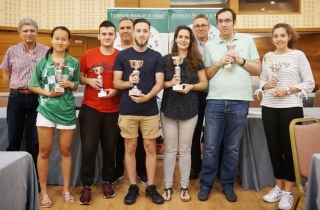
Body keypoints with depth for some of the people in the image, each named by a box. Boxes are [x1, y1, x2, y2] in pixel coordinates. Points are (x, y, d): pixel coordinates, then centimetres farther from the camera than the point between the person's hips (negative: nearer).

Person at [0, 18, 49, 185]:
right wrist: (18, 89, 6)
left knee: (34, 140, 8)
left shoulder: (46, 51, -1)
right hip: (16, 98, 1)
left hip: (37, 99, -1)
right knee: (13, 139, 8)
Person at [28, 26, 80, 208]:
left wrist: (70, 84, -11)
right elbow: (33, 86, 2)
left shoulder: (74, 62, 2)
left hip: (67, 111, 1)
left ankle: (66, 190, 24)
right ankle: (44, 191, 21)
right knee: (44, 151, 7)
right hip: (46, 110, 0)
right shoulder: (43, 61, 0)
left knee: (66, 151, 10)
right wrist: (48, 93, -13)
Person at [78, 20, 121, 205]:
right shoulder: (88, 55, 2)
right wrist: (89, 81, -10)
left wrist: (116, 90, -13)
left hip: (113, 110, 0)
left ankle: (108, 181, 29)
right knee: (88, 147, 1)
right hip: (90, 108, 0)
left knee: (110, 148, 10)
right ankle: (87, 186, 16)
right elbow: (79, 77, 10)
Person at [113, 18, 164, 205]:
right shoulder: (122, 55, 4)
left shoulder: (156, 56, 4)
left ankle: (151, 187, 19)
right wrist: (128, 83, -20)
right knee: (130, 148, 7)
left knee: (150, 148, 6)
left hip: (150, 110, 0)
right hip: (128, 110, 0)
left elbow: (159, 83, -2)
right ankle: (133, 187, 20)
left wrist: (147, 96, -19)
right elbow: (116, 82, 1)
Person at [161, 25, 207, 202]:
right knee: (170, 149, 7)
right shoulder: (166, 59, 1)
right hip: (169, 109, 0)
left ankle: (184, 187, 22)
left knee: (185, 149, 9)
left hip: (189, 110, 1)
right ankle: (168, 186, 20)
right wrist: (169, 83, -17)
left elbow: (204, 83, 6)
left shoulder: (196, 61, 4)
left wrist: (191, 86, -13)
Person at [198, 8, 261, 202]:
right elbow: (206, 75, 10)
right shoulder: (210, 45, 9)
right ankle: (206, 184, 19)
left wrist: (240, 60, -8)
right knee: (210, 147, 3)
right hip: (215, 101, 1)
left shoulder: (247, 40, 7)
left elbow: (258, 69, 7)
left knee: (233, 148, 9)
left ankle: (228, 185, 25)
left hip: (239, 102, 0)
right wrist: (219, 63, -6)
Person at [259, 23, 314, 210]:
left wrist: (288, 90, -15)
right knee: (274, 148, 10)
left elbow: (310, 83, -3)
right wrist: (266, 85, -7)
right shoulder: (268, 57, 8)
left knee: (289, 149, 4)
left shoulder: (298, 55, -2)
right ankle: (279, 187, 27)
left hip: (291, 108, -4)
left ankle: (288, 192, 17)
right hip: (269, 108, 4)